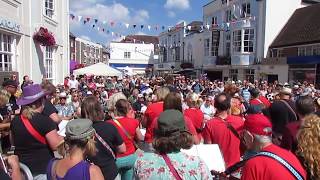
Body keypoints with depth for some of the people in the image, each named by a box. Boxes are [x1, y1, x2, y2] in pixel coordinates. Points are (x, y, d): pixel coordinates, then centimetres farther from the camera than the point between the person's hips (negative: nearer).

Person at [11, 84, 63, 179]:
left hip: (21, 167, 6)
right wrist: (61, 137, -1)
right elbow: (56, 146, -19)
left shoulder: (15, 121, -2)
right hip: (42, 169, -5)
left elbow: (14, 143, 15)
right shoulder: (45, 121, -20)